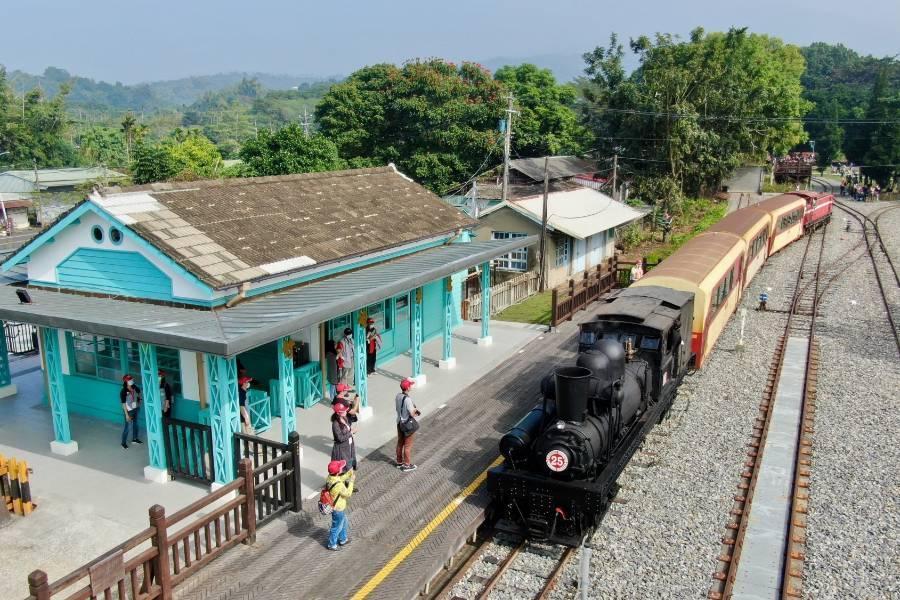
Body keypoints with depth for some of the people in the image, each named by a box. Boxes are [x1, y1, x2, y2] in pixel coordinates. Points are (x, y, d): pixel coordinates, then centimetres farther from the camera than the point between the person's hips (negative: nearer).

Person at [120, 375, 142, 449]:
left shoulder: (134, 387, -9)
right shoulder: (123, 392, -27)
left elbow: (139, 391, 16)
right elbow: (123, 404, -23)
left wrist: (139, 399, 11)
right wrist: (126, 414, -22)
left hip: (135, 409, 7)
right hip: (129, 411, -7)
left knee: (135, 424, 22)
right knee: (127, 427, 3)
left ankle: (135, 438, 41)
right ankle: (124, 442, 21)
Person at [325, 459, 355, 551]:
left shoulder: (330, 478, -13)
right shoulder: (338, 485, -38)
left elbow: (340, 479, 7)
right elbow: (348, 494, -22)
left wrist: (349, 473, -4)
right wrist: (351, 481, -17)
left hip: (334, 506, 8)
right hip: (338, 509, -8)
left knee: (344, 523, 29)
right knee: (337, 527, 17)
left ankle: (343, 540, 49)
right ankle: (332, 545, 37)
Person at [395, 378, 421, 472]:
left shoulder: (398, 396, -4)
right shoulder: (407, 399, -29)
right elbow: (412, 414, -25)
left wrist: (414, 410, 5)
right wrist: (417, 413, -2)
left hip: (399, 423, 8)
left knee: (400, 443, 21)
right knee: (408, 446, 8)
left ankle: (399, 462, 36)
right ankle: (407, 465, 20)